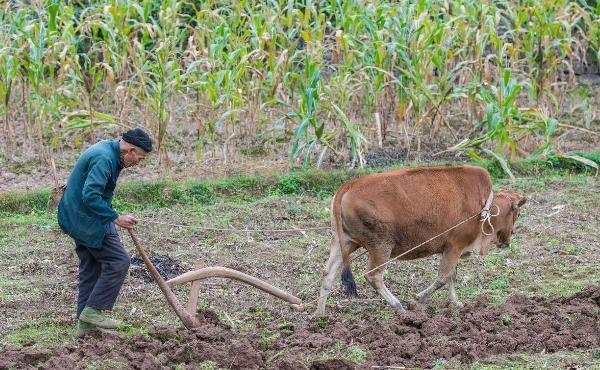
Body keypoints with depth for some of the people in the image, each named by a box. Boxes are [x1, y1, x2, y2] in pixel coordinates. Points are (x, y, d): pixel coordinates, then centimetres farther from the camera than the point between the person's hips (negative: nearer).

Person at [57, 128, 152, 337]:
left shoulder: (106, 149, 10)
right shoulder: (104, 159, -23)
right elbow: (90, 196, -31)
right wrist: (116, 218, -27)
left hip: (77, 219, 10)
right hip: (90, 221, -10)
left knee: (91, 269, 13)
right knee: (118, 262, -5)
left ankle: (85, 324, 17)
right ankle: (92, 310, -1)